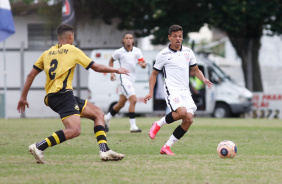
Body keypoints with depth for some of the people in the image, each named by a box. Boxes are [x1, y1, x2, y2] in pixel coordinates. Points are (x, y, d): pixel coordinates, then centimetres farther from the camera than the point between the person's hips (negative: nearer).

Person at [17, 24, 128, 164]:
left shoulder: (47, 53, 19)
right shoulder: (72, 50, 5)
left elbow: (31, 75, 15)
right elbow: (97, 67, 10)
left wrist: (23, 97, 21)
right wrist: (117, 70, 24)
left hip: (51, 97, 8)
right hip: (63, 94, -8)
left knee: (98, 114, 11)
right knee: (74, 130, -22)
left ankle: (104, 151, 1)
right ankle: (39, 147, -27)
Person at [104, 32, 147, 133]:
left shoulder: (137, 51, 5)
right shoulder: (119, 52, -3)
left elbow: (144, 65, 3)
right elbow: (111, 61, 14)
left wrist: (142, 64, -20)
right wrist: (112, 72, 2)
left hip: (131, 79, 6)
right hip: (123, 78, -6)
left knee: (121, 104, 15)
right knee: (133, 100, -20)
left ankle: (106, 118, 36)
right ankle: (133, 126, -19)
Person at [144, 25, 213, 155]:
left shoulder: (188, 52, 13)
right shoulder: (163, 55, 2)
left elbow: (196, 70, 22)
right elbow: (154, 74, 9)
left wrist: (203, 79, 1)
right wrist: (151, 92, -2)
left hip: (185, 91, 5)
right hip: (172, 90, -5)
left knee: (189, 120, -9)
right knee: (182, 112, -30)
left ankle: (167, 147, -1)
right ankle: (158, 125, -5)